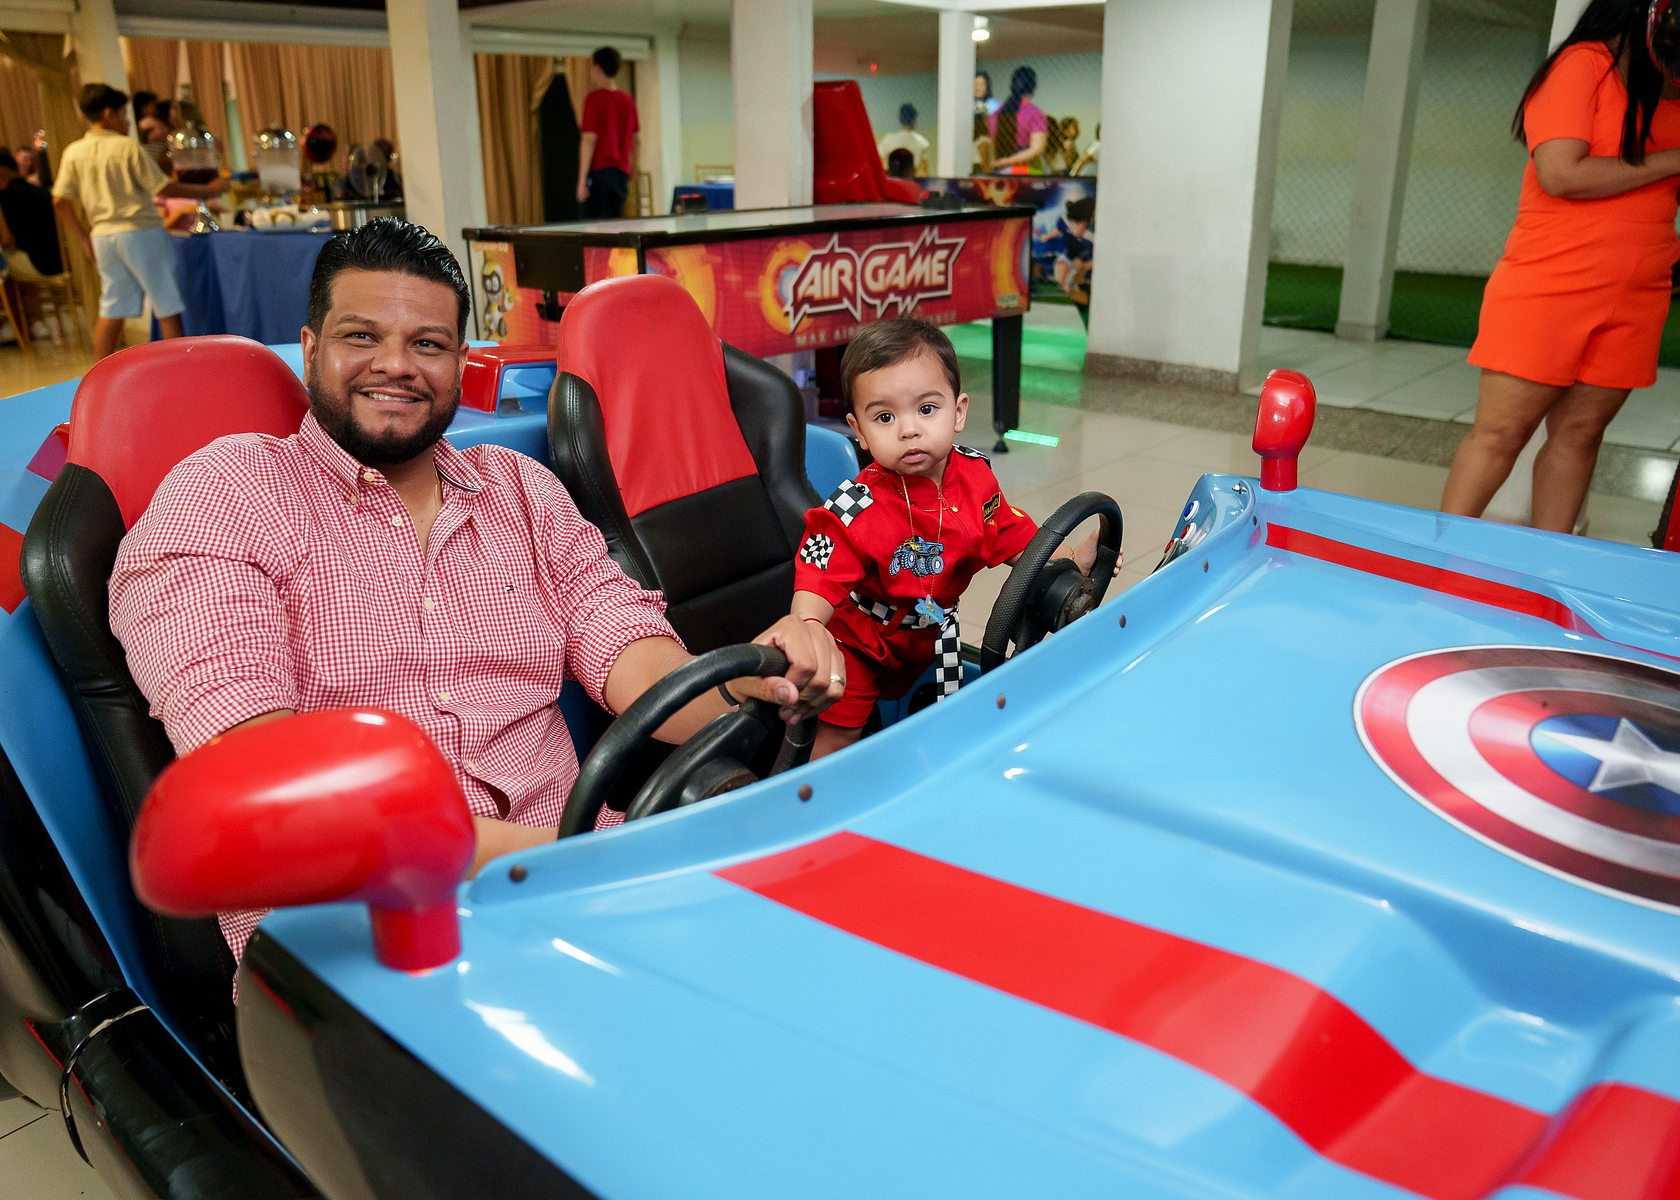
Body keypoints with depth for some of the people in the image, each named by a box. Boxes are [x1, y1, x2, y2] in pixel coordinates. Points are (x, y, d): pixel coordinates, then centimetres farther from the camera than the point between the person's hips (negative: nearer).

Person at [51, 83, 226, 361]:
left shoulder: (73, 152, 6)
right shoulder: (127, 147, -9)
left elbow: (60, 200, 4)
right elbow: (164, 188, -10)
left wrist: (85, 237, 14)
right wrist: (208, 190, 0)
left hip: (103, 236, 6)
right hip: (140, 232, -6)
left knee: (111, 310, 11)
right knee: (167, 306, 3)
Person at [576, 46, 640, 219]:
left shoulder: (594, 98, -9)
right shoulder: (627, 99, 10)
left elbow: (589, 139, -14)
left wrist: (582, 179, -14)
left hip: (599, 171, -7)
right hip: (621, 173, 7)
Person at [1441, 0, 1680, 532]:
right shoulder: (1584, 63, -5)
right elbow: (1561, 174, -16)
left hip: (1635, 298, 7)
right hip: (1549, 286, -6)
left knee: (1579, 432, 5)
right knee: (1500, 433, -5)